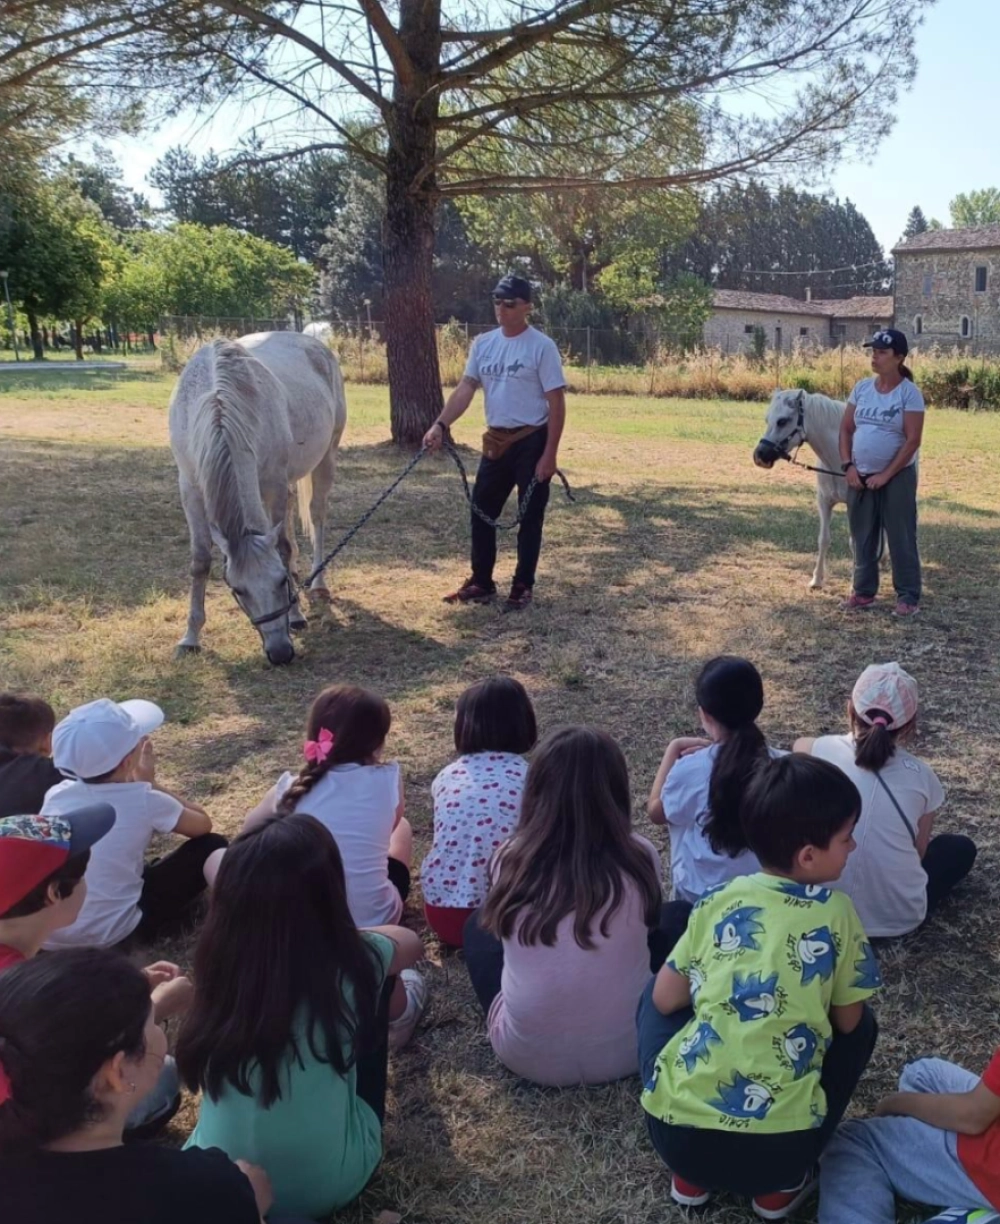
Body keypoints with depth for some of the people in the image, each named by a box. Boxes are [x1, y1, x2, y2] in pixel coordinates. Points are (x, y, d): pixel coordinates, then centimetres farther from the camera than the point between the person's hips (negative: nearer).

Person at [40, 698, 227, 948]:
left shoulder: (57, 794, -3)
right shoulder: (145, 802, -15)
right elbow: (203, 824, 5)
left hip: (43, 933, 5)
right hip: (109, 934, -5)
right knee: (211, 846, 6)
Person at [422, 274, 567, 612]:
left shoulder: (541, 346, -11)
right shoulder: (483, 343, 6)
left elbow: (556, 403, -12)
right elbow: (466, 388, 2)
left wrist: (549, 454, -17)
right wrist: (440, 425, -14)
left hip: (531, 441, -6)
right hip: (495, 441, 6)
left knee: (530, 517, 4)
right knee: (482, 511, 10)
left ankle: (522, 587, 16)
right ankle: (481, 582, 23)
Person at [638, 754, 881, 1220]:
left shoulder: (718, 901, 5)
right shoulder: (835, 912, 0)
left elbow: (666, 1000, 10)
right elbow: (846, 1021, 9)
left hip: (676, 1130, 1)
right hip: (778, 1145, -1)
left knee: (657, 993, 29)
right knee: (862, 1026, 25)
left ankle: (691, 1175, 25)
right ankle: (780, 1184, 18)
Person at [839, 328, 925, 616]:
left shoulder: (909, 393, -11)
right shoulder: (862, 388, 4)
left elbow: (913, 440, -14)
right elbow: (846, 429, 7)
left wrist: (886, 475, -17)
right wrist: (848, 466, -5)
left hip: (896, 478, -5)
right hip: (860, 476, 5)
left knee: (901, 538, 1)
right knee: (863, 537, 12)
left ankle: (908, 597, 9)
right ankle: (864, 591, 24)